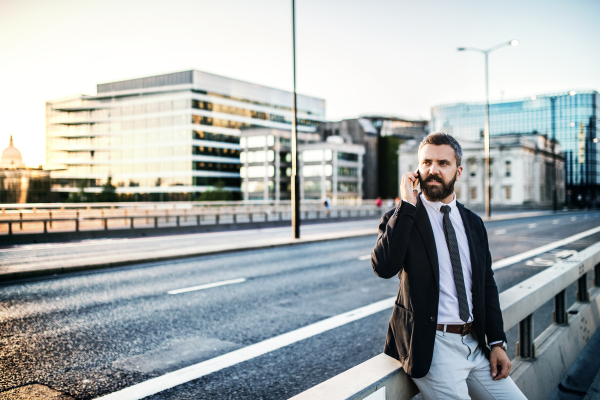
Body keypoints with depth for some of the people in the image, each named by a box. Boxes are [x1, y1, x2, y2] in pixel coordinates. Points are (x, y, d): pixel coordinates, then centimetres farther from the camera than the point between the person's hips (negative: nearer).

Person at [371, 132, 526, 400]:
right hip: (432, 345, -5)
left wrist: (497, 342, 6)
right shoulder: (400, 219, -4)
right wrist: (407, 206, -20)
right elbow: (384, 267, -23)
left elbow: (487, 284, 14)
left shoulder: (473, 222, 11)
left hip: (475, 342, 5)